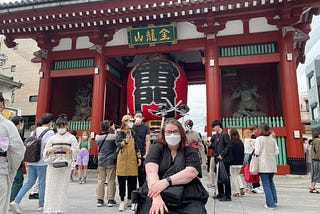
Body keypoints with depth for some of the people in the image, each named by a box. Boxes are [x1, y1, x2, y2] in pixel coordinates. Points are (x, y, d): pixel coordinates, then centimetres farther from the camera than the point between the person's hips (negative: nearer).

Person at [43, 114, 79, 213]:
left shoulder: (71, 138, 6)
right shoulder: (53, 138, 12)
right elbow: (45, 151, 10)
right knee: (51, 187, 1)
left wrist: (69, 149, -18)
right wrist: (50, 150, -12)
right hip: (53, 164, 2)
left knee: (62, 187, 0)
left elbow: (76, 151, 1)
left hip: (65, 165, -2)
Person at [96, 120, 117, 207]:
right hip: (111, 162, -4)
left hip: (100, 162, 4)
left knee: (100, 181, 10)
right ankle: (110, 200, 9)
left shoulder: (97, 137, 1)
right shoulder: (113, 136, -13)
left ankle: (100, 200, 14)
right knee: (111, 181, 4)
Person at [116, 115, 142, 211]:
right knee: (122, 181, 0)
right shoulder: (120, 132, 1)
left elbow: (137, 145, 15)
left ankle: (130, 200, 20)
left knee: (132, 181, 6)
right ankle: (122, 201, 11)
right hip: (122, 159, -4)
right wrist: (125, 142, -30)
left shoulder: (133, 132, 14)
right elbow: (118, 144, -11)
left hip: (132, 159, 4)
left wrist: (139, 157, 9)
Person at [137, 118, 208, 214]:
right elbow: (151, 171, -8)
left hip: (187, 199, 1)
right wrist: (156, 197, -23)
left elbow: (191, 173, -9)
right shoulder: (156, 148, 6)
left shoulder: (190, 152, 8)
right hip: (157, 196, -1)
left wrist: (167, 181, -22)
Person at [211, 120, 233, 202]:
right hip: (219, 159, 9)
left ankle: (228, 196, 8)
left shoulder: (224, 134, -11)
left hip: (225, 159, -9)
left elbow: (229, 146, -17)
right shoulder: (217, 135, 15)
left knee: (226, 177, -1)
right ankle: (221, 193, 28)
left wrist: (222, 155, -20)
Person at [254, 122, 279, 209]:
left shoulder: (259, 139, -10)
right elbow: (276, 151, 7)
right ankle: (274, 200, 23)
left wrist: (254, 149, 7)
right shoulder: (272, 139, 5)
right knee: (271, 182, 22)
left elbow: (257, 152, -13)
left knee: (266, 184, 2)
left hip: (263, 165, -5)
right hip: (272, 164, 5)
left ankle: (270, 204, 4)